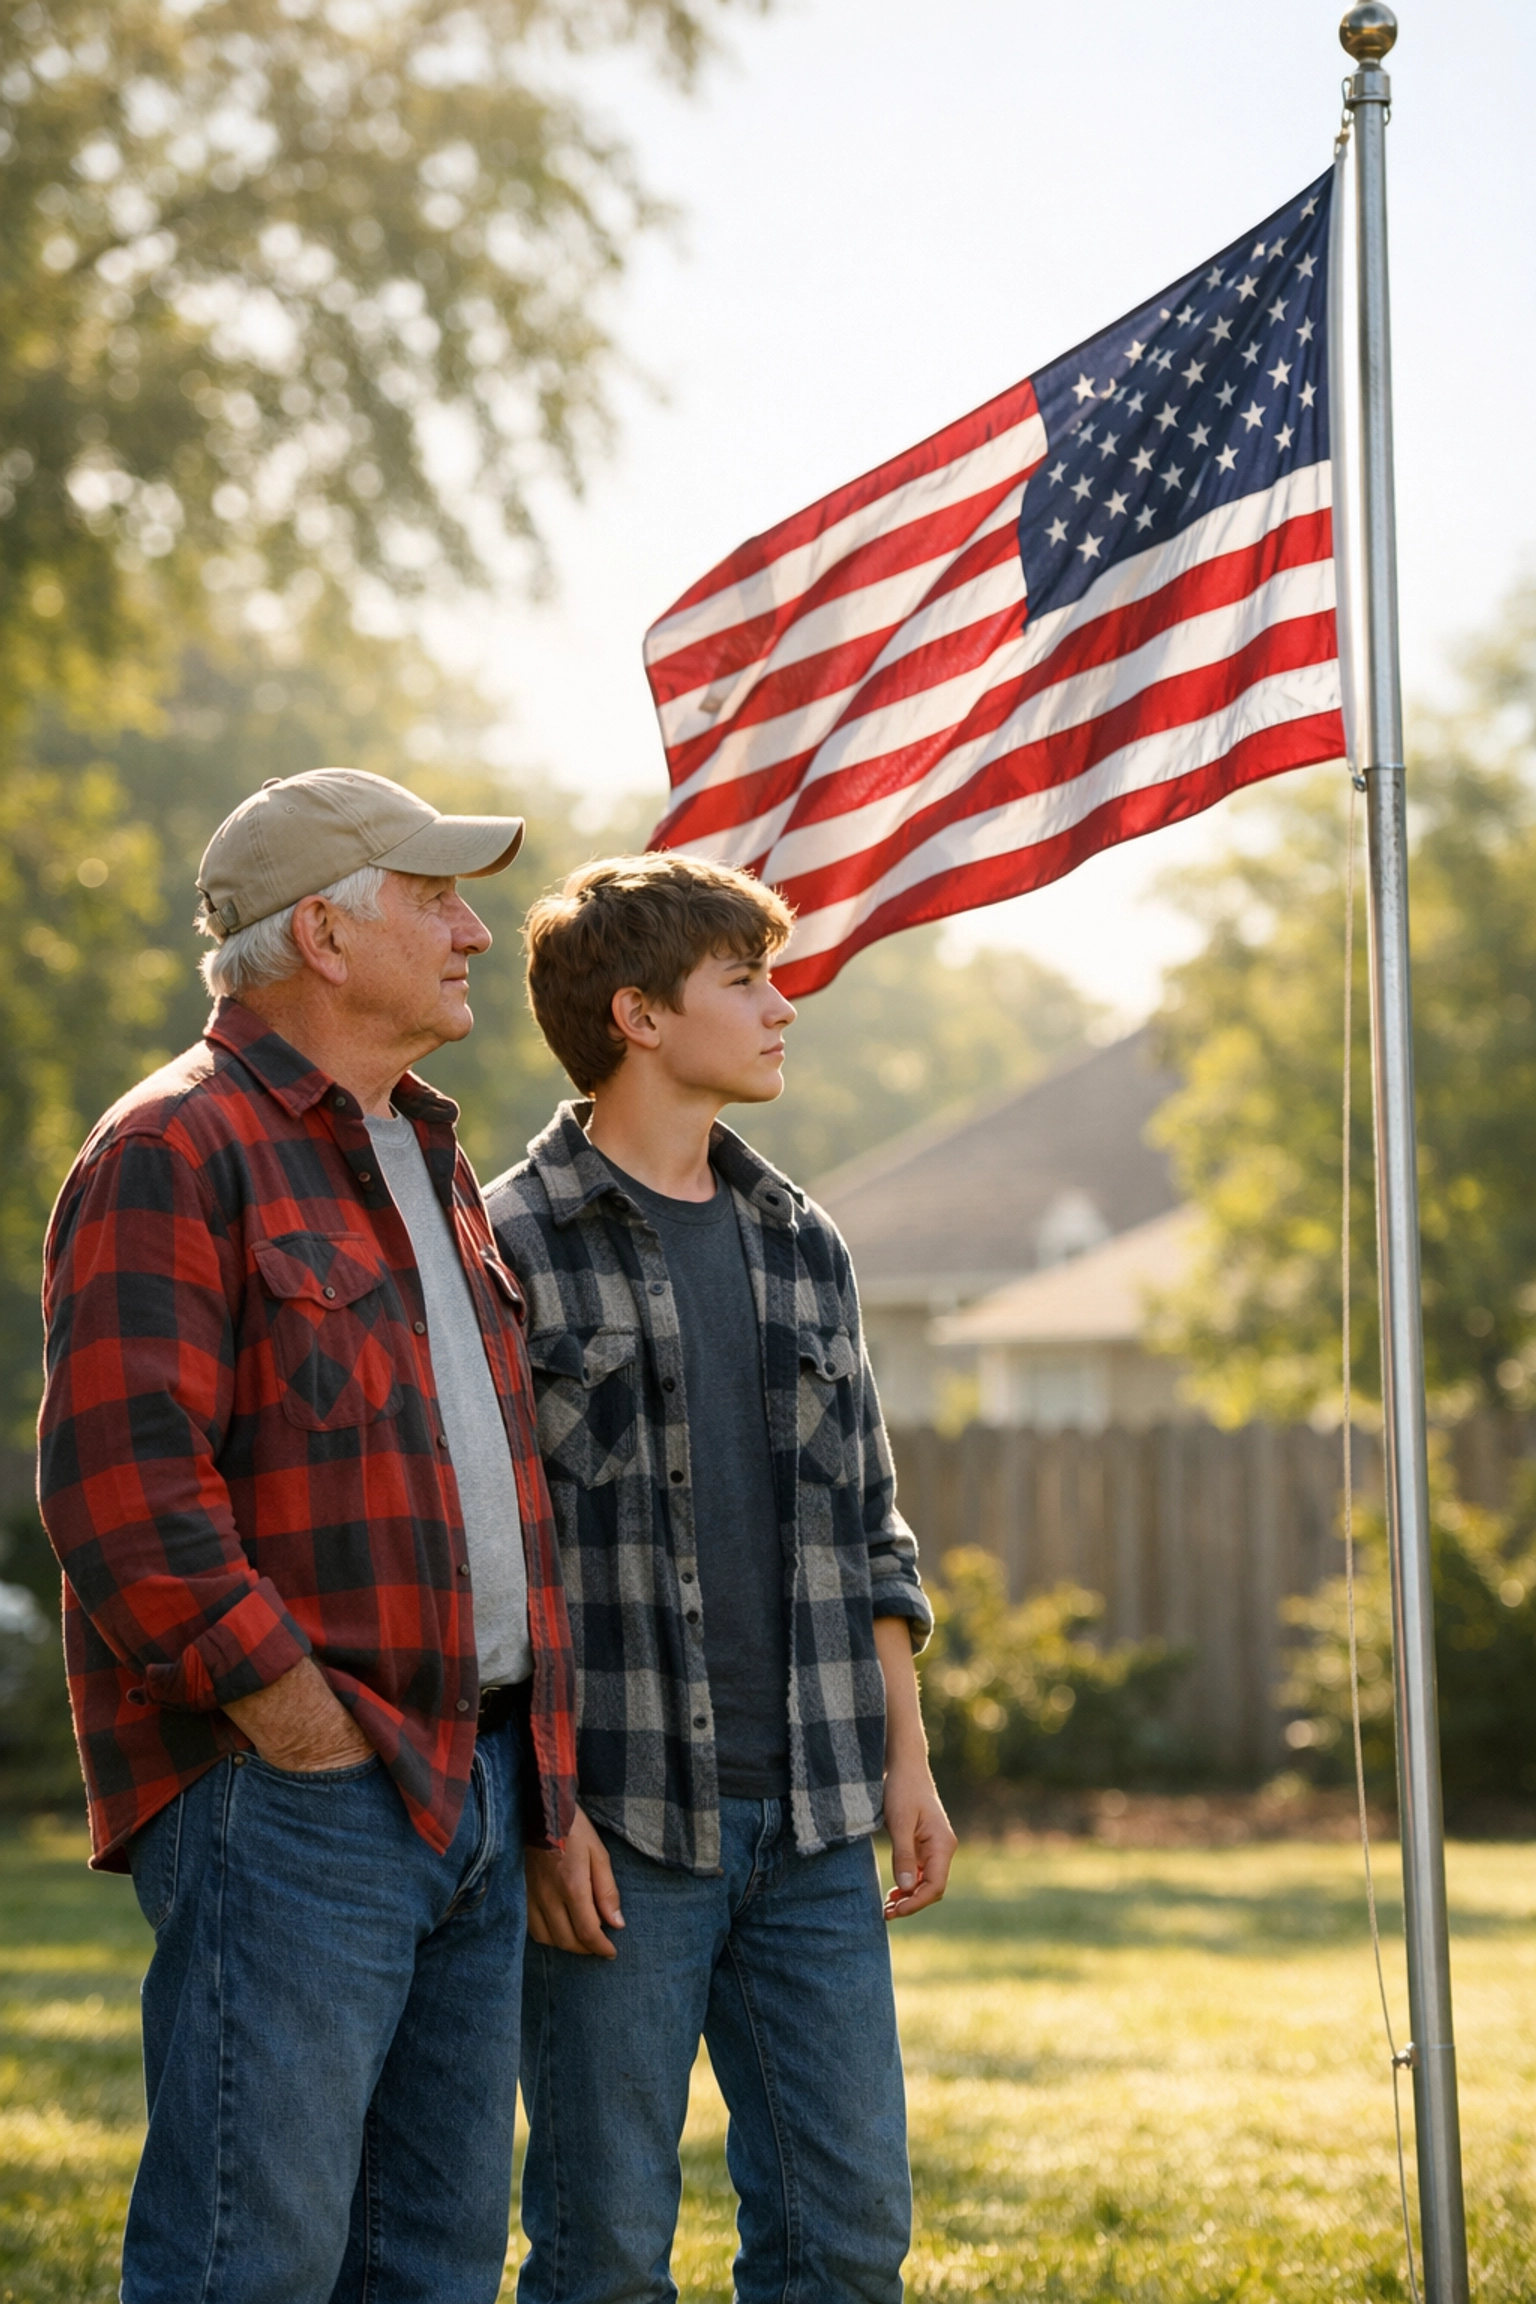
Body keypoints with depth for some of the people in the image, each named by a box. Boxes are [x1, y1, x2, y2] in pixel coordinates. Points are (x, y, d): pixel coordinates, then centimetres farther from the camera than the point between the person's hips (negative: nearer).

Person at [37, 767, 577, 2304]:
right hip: (287, 1815, -9)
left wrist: (534, 1765, 18)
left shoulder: (429, 1165, 21)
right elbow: (126, 1493, -18)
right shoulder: (177, 1154, -8)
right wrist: (306, 1732, -18)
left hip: (473, 1795, 9)